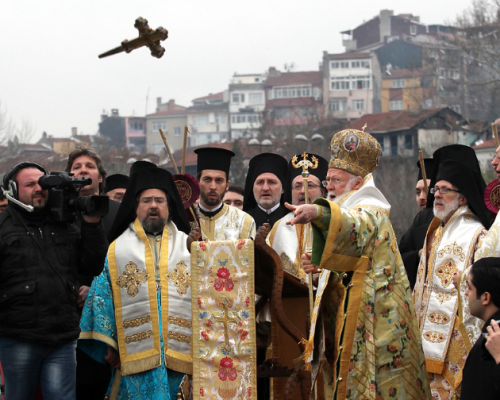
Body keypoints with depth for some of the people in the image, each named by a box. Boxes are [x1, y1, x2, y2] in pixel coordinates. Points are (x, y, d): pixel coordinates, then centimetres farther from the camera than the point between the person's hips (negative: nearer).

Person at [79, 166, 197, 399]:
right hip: (137, 354, -1)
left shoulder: (188, 246, 14)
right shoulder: (118, 250, 12)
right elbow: (102, 298, 9)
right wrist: (109, 346, 1)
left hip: (181, 353, 1)